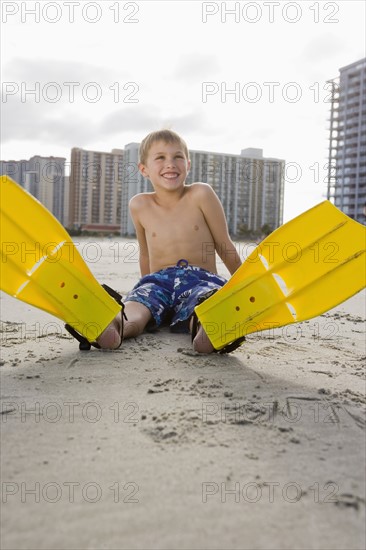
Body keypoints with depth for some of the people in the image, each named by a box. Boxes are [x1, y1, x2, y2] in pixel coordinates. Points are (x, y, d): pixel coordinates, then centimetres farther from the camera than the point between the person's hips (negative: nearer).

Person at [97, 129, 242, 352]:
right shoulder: (139, 205, 9)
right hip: (158, 280, 2)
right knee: (134, 307, -33)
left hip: (200, 279, -2)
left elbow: (225, 247, 8)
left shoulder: (201, 194, 1)